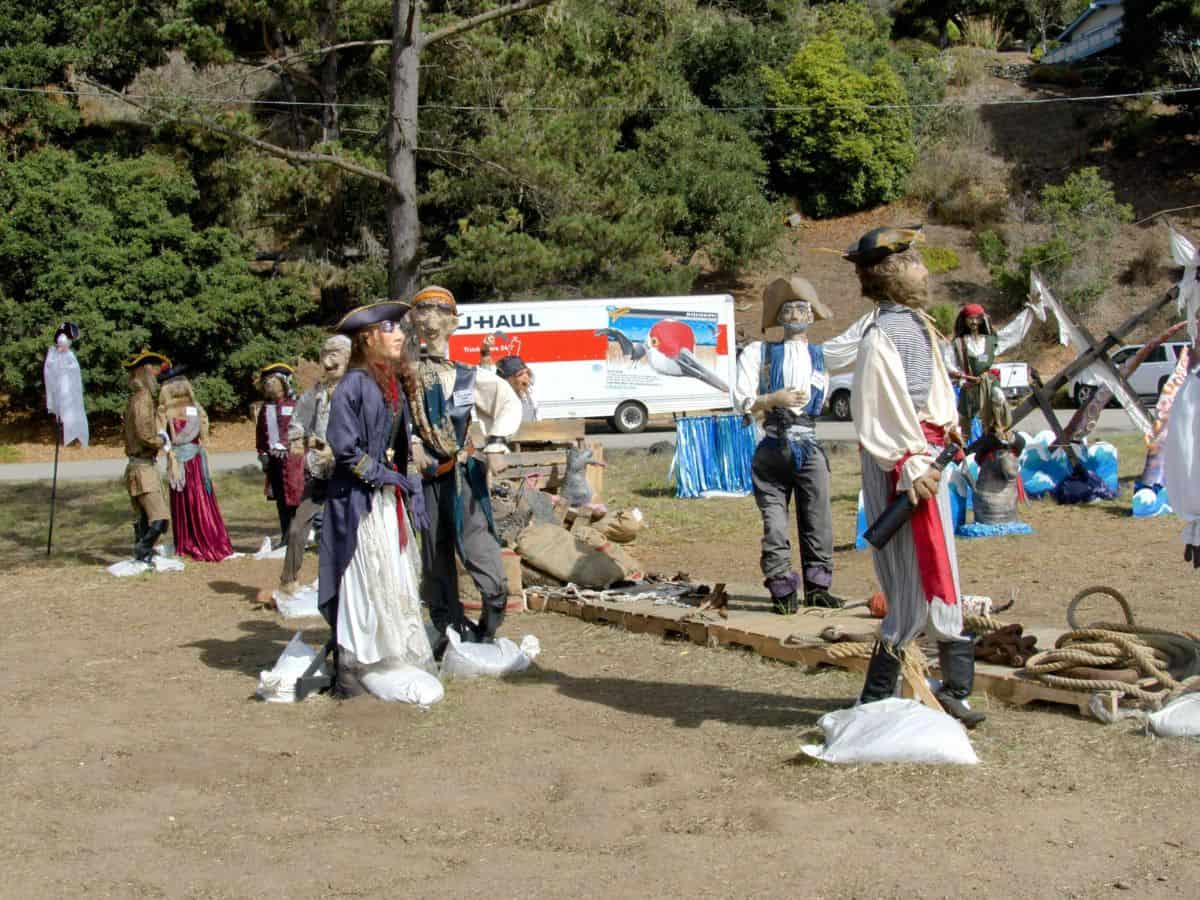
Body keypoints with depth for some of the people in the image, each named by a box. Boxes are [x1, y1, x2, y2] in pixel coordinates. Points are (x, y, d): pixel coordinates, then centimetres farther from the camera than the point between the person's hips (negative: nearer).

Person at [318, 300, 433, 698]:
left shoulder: (394, 382, 13)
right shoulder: (354, 383, -12)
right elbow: (343, 446, -17)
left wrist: (412, 492, 13)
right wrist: (381, 474, -14)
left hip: (389, 499, 8)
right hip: (360, 501, -8)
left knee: (397, 582, 10)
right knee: (365, 583, -6)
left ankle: (398, 663, 19)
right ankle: (350, 674, 2)